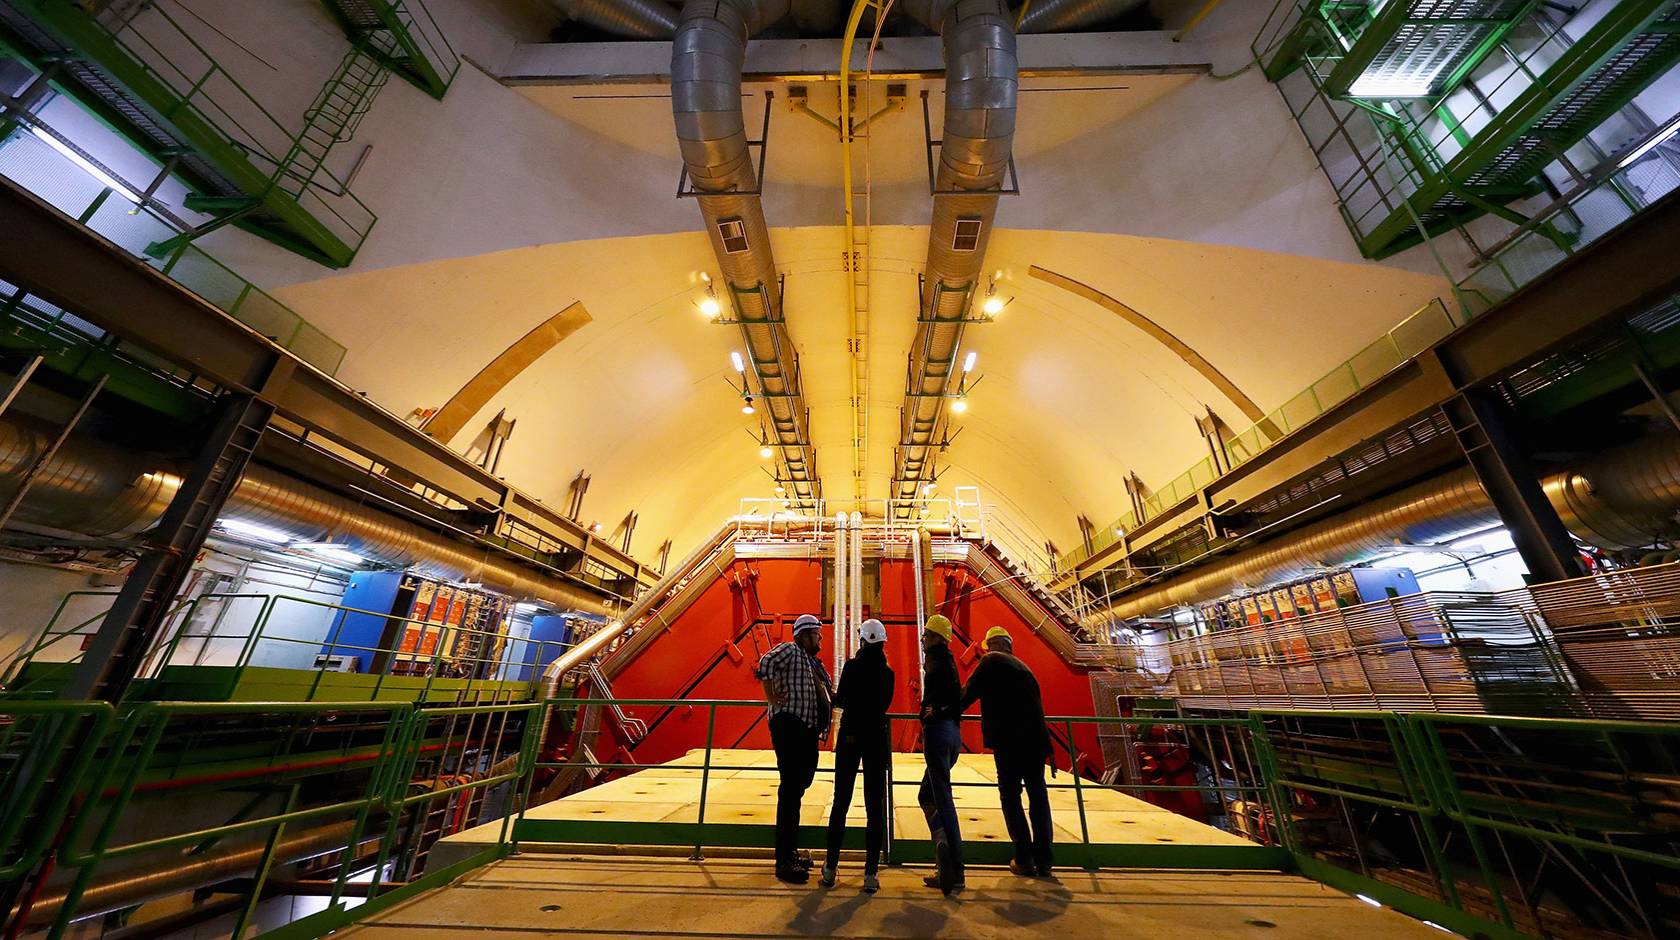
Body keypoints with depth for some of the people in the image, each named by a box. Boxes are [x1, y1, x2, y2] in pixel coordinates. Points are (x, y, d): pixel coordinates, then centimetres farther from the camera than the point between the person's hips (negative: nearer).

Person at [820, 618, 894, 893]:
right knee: (875, 806, 8)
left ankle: (830, 869, 18)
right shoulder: (887, 673, 1)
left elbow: (840, 702, -7)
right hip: (877, 738, 2)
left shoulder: (852, 666, -10)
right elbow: (884, 705, 10)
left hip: (849, 736, -1)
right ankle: (871, 874, 10)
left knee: (841, 803, 10)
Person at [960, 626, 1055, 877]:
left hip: (1008, 740, -6)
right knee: (1038, 796, 13)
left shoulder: (991, 661, 1)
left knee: (1010, 797, 7)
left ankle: (1024, 859, 8)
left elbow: (970, 691, -5)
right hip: (1035, 738, 6)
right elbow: (1035, 702, 22)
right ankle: (1043, 861, 16)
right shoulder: (1022, 666, 19)